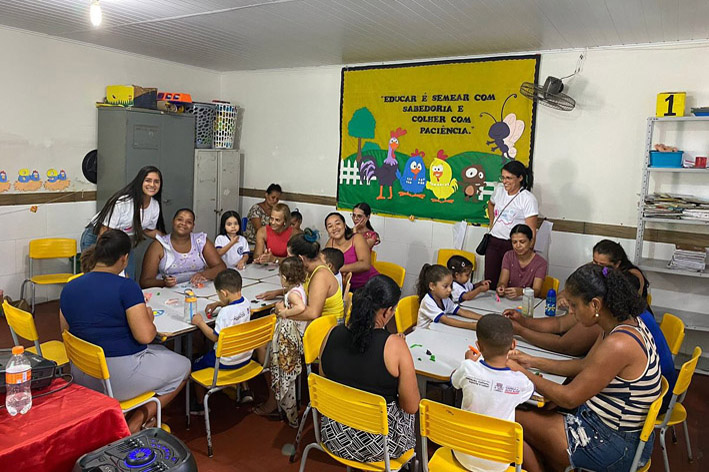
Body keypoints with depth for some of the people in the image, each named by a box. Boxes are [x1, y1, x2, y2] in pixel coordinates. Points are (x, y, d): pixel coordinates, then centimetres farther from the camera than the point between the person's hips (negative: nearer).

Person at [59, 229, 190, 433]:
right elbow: (145, 336, -21)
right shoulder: (126, 287, -19)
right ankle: (135, 425, 10)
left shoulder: (69, 289, 2)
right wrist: (148, 316, 0)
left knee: (160, 352, 30)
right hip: (119, 377, -8)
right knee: (182, 366, 16)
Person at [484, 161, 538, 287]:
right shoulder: (499, 190, 6)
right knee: (490, 282, 7)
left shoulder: (528, 199, -12)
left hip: (513, 245, -5)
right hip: (493, 242, 5)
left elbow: (531, 231, -14)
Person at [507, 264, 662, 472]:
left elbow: (568, 398, -23)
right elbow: (585, 365, 12)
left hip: (612, 445, -9)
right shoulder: (625, 322, -1)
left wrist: (521, 372, -12)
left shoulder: (618, 344, -30)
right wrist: (534, 362, 8)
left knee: (514, 419, -1)